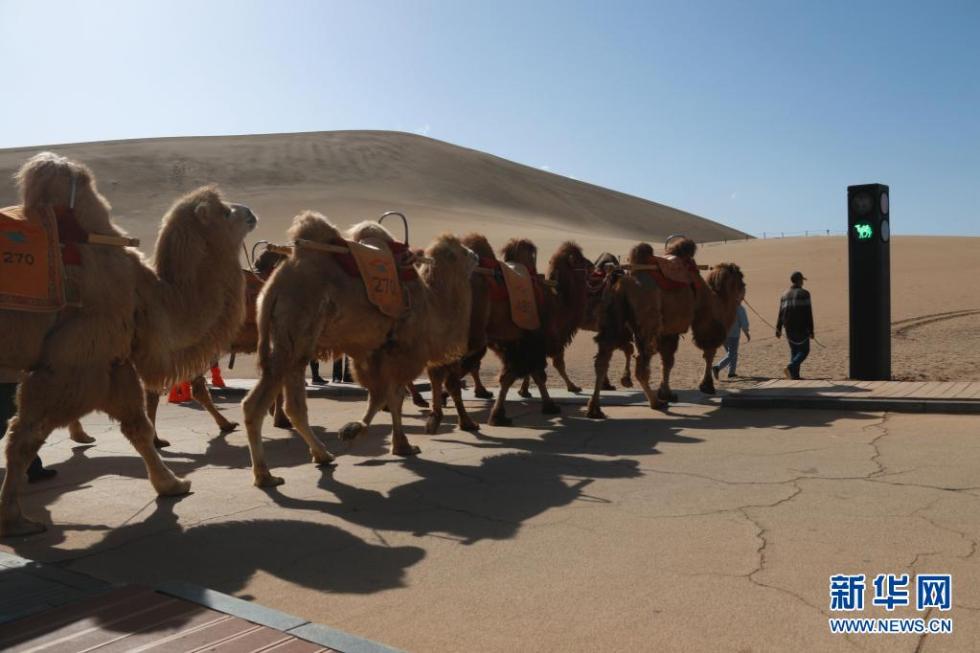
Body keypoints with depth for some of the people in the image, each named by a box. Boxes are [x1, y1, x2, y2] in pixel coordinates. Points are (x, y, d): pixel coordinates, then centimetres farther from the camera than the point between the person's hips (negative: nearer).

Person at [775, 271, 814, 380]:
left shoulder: (785, 294, 10)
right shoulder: (804, 293, -7)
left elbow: (781, 313, 8)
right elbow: (808, 313, -10)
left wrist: (778, 329, 11)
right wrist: (811, 330, -8)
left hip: (789, 328, 6)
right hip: (801, 328, -6)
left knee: (794, 351, 13)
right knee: (804, 351, 3)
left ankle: (795, 375, 9)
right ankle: (791, 368, -18)